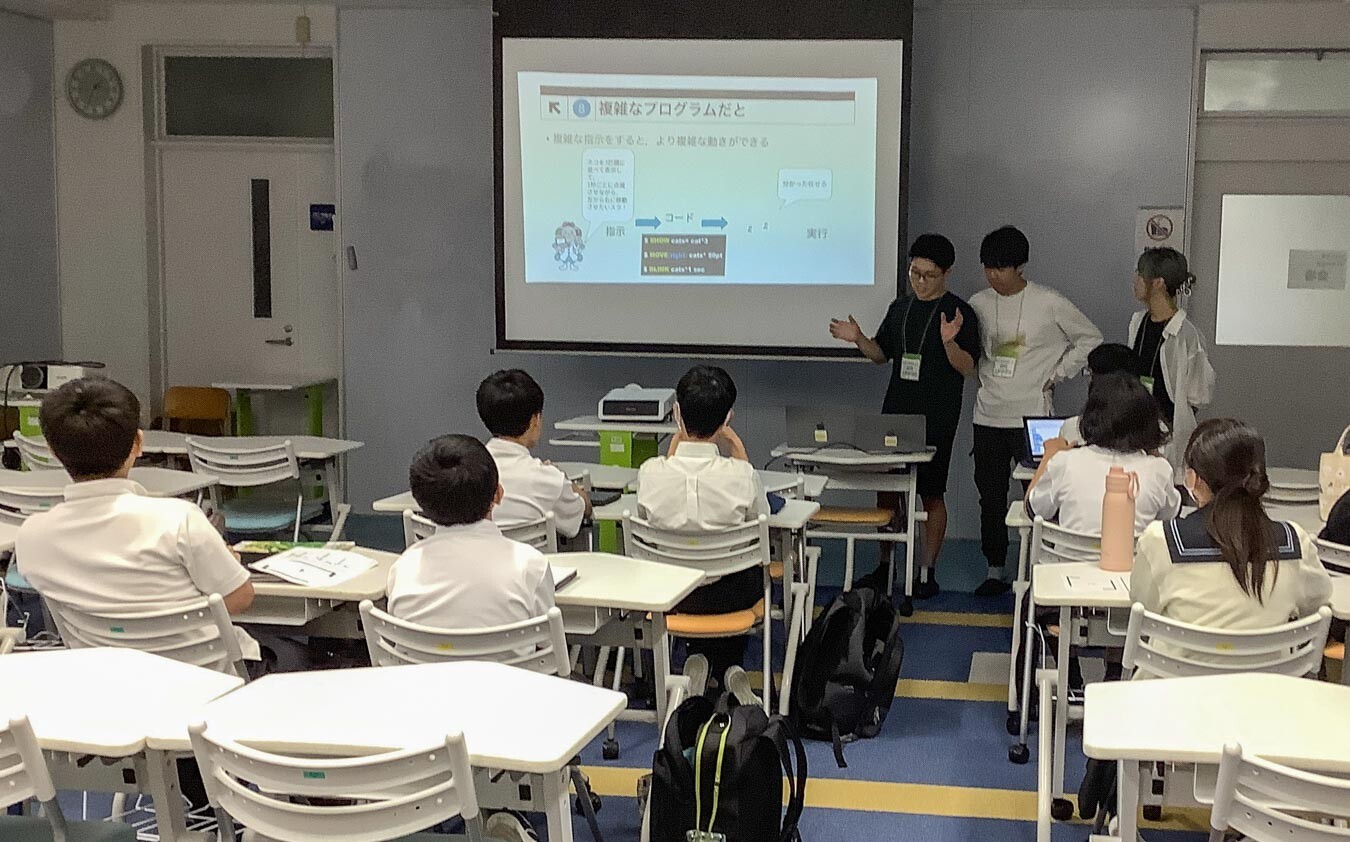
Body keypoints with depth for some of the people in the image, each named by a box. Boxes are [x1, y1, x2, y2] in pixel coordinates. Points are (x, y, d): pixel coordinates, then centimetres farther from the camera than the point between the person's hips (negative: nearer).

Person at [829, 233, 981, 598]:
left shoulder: (960, 313, -5)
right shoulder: (900, 308, 11)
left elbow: (968, 368, -9)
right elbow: (881, 355, 19)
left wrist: (949, 342, -27)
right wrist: (859, 339, 0)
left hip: (937, 417, -5)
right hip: (896, 412, 5)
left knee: (931, 492, 1)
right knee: (886, 486, 7)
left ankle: (927, 571, 10)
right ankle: (884, 563, 19)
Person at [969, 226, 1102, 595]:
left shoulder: (1048, 303, -5)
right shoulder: (979, 304, 6)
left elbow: (1090, 339, 5)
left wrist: (1056, 375, 0)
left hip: (1033, 416, -4)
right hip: (988, 415, 4)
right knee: (991, 496, 9)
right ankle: (995, 571, 20)